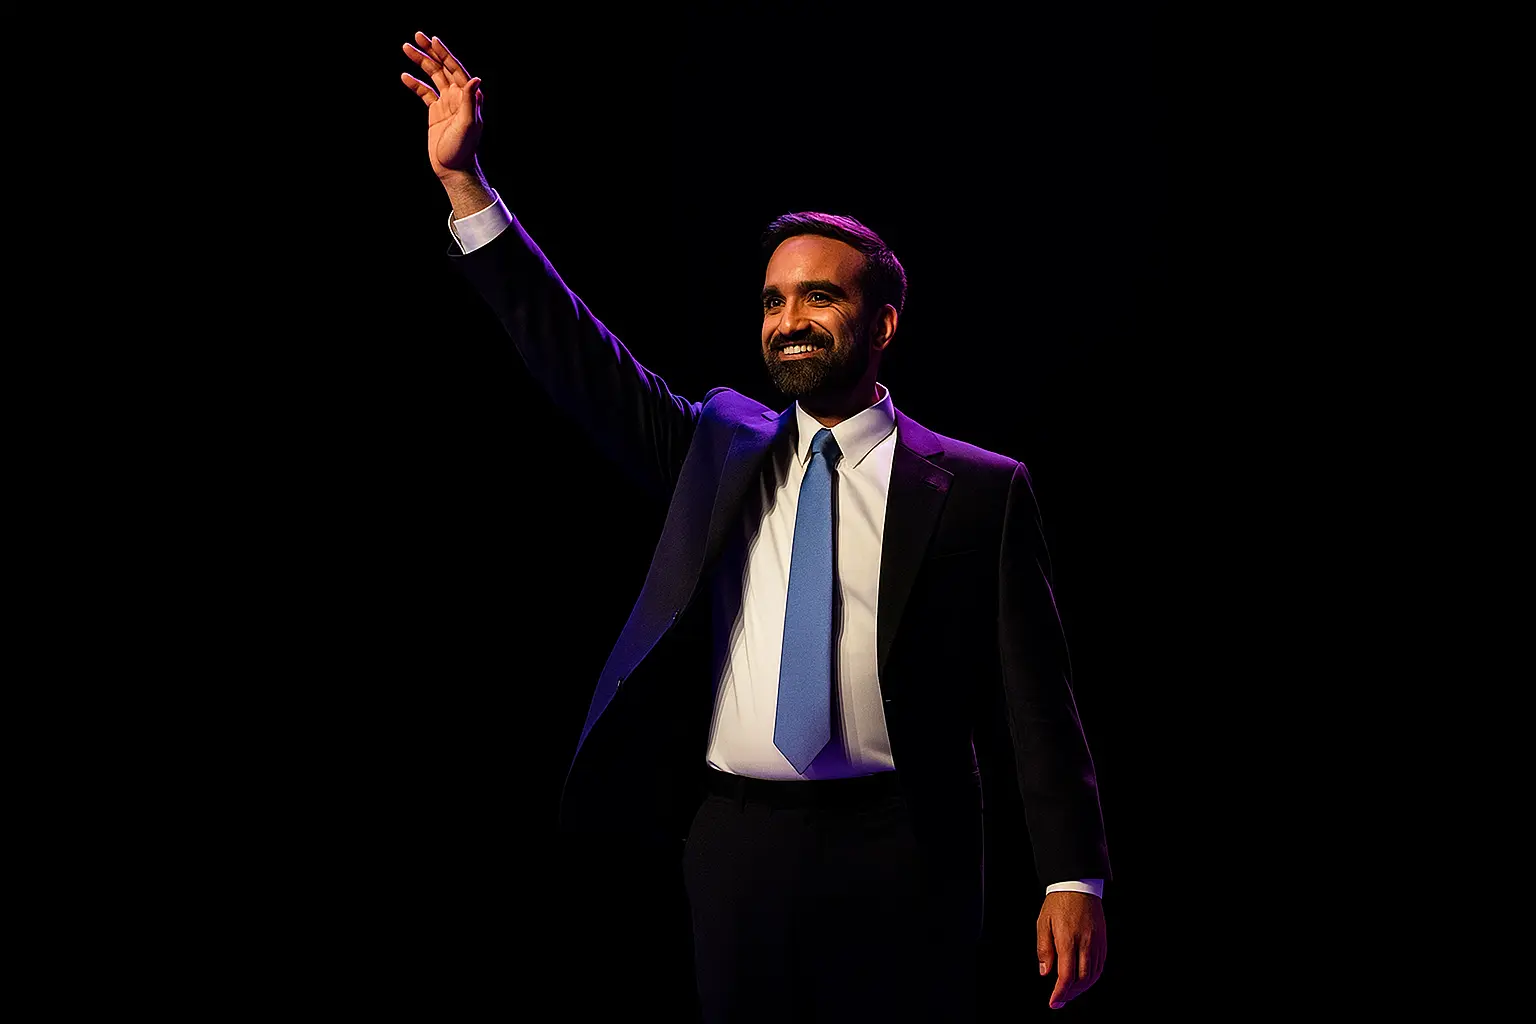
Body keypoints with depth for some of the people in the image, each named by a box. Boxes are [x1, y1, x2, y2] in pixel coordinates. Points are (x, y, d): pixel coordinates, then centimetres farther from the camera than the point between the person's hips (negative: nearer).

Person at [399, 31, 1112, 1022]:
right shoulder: (720, 452, 12)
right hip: (739, 841, 3)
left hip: (901, 856, -3)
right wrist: (463, 180, -3)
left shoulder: (979, 491, 1)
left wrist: (1075, 877, -8)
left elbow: (1037, 699, -1)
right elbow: (579, 363, 4)